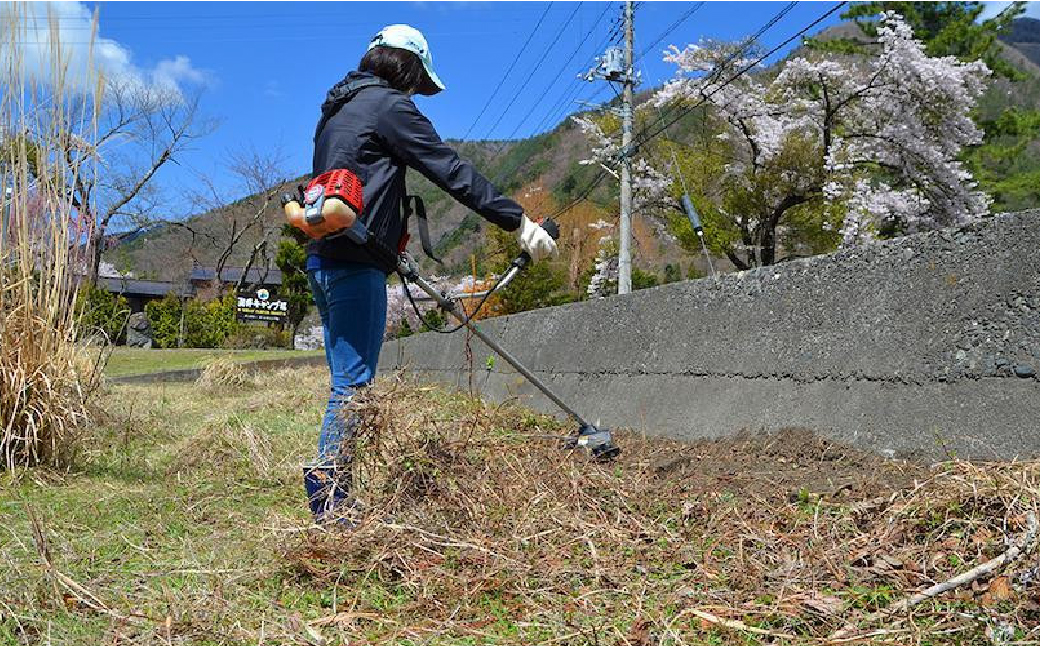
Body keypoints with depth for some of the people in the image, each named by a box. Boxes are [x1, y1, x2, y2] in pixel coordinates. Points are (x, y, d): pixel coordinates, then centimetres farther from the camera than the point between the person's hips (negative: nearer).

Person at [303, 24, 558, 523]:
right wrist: (519, 222, -10)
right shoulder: (389, 104, -6)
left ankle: (328, 498, 16)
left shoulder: (337, 107, 23)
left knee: (347, 379, 13)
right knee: (354, 382, -7)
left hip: (324, 258, 10)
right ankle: (330, 500, -6)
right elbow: (452, 172, -11)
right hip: (355, 262, -10)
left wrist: (390, 249, 37)